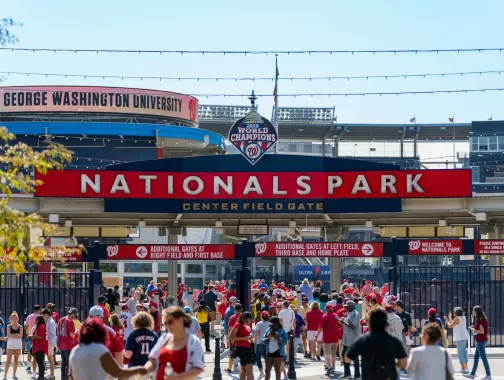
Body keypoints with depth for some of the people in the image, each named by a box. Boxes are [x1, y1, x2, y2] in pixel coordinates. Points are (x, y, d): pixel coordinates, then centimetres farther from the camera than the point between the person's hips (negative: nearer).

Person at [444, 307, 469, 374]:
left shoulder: (457, 318, -15)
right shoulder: (463, 317, 12)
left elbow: (450, 326, -9)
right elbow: (454, 325, 21)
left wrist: (447, 320, 8)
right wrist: (450, 318, 30)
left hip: (460, 338, -9)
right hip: (464, 337, 9)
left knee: (460, 353, -6)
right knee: (464, 352, 14)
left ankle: (463, 369, -6)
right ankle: (465, 368, 18)